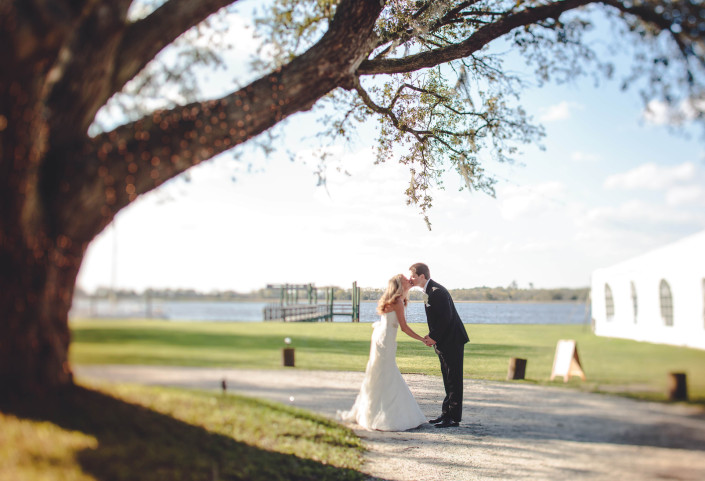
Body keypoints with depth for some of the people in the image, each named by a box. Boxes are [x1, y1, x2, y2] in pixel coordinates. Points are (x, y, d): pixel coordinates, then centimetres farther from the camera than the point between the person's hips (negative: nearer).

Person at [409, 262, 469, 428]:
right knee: (448, 379, 15)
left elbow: (446, 318, -24)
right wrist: (432, 336, 4)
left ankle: (454, 417, 2)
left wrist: (434, 337, -16)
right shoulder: (428, 291, 11)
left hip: (452, 340, -10)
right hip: (443, 342, 10)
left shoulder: (437, 291, -20)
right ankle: (446, 413, 23)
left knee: (453, 379, -4)